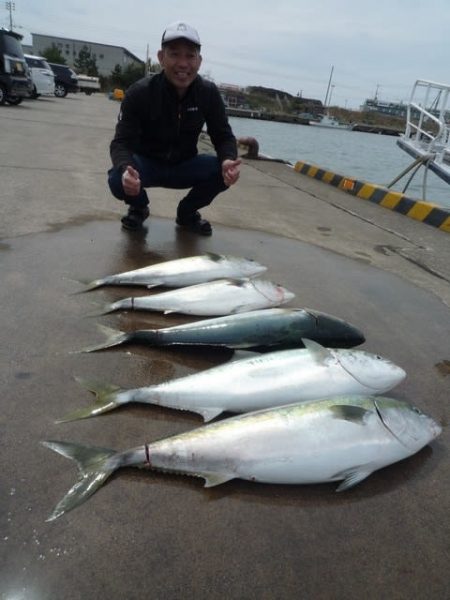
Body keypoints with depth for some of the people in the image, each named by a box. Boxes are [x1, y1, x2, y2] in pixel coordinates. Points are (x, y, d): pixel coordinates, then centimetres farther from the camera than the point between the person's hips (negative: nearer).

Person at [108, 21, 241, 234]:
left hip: (185, 166, 2)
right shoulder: (139, 93, -19)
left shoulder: (209, 93, -12)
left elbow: (223, 136, -10)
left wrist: (228, 160, -36)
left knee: (224, 172, -25)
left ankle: (187, 212, 5)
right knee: (119, 180, -34)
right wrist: (125, 169, -47)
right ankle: (139, 208, 6)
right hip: (146, 163, -2)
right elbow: (122, 142, -22)